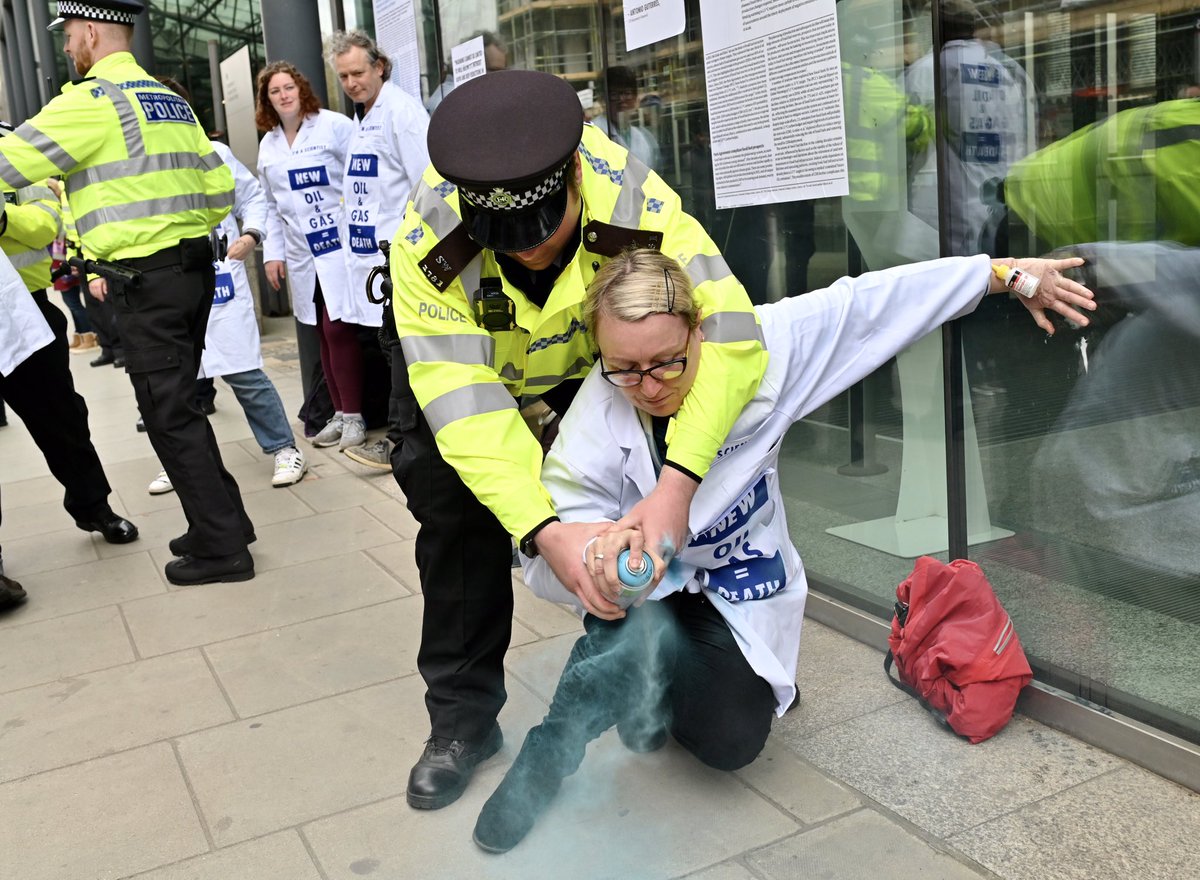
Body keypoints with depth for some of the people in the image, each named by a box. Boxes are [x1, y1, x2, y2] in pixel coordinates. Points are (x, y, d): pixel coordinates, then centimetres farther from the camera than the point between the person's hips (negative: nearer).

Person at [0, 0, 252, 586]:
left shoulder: (91, 100, -9)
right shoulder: (171, 101, 16)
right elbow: (220, 189, 15)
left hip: (146, 283, -8)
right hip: (193, 270, 8)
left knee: (169, 416, -1)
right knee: (178, 405, 17)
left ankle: (219, 548, 4)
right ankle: (222, 518, 24)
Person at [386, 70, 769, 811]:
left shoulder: (634, 201, -38)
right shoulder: (428, 240, -39)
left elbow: (730, 333, -43)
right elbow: (463, 399, -42)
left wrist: (679, 481, -55)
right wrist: (543, 530, -53)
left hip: (592, 358, 1)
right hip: (461, 357, -1)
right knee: (458, 516, -11)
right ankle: (462, 718, 7)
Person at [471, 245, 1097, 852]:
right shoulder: (596, 418, -24)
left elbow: (866, 302, -13)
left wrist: (1005, 272, -8)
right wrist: (603, 551, -53)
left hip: (739, 596, 2)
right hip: (647, 595, -2)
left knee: (730, 741, -19)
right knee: (640, 634, -37)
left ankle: (653, 687, 15)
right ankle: (547, 756, -11)